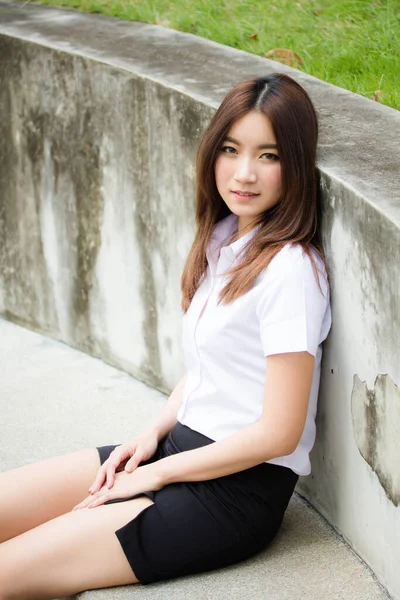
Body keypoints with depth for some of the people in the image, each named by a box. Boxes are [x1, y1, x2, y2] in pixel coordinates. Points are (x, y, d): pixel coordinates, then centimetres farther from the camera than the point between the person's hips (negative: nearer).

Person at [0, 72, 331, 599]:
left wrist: (154, 476, -11)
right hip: (182, 444, 9)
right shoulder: (224, 239, 8)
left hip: (241, 492, -9)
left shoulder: (290, 268, -19)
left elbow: (279, 433, -19)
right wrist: (156, 432, 2)